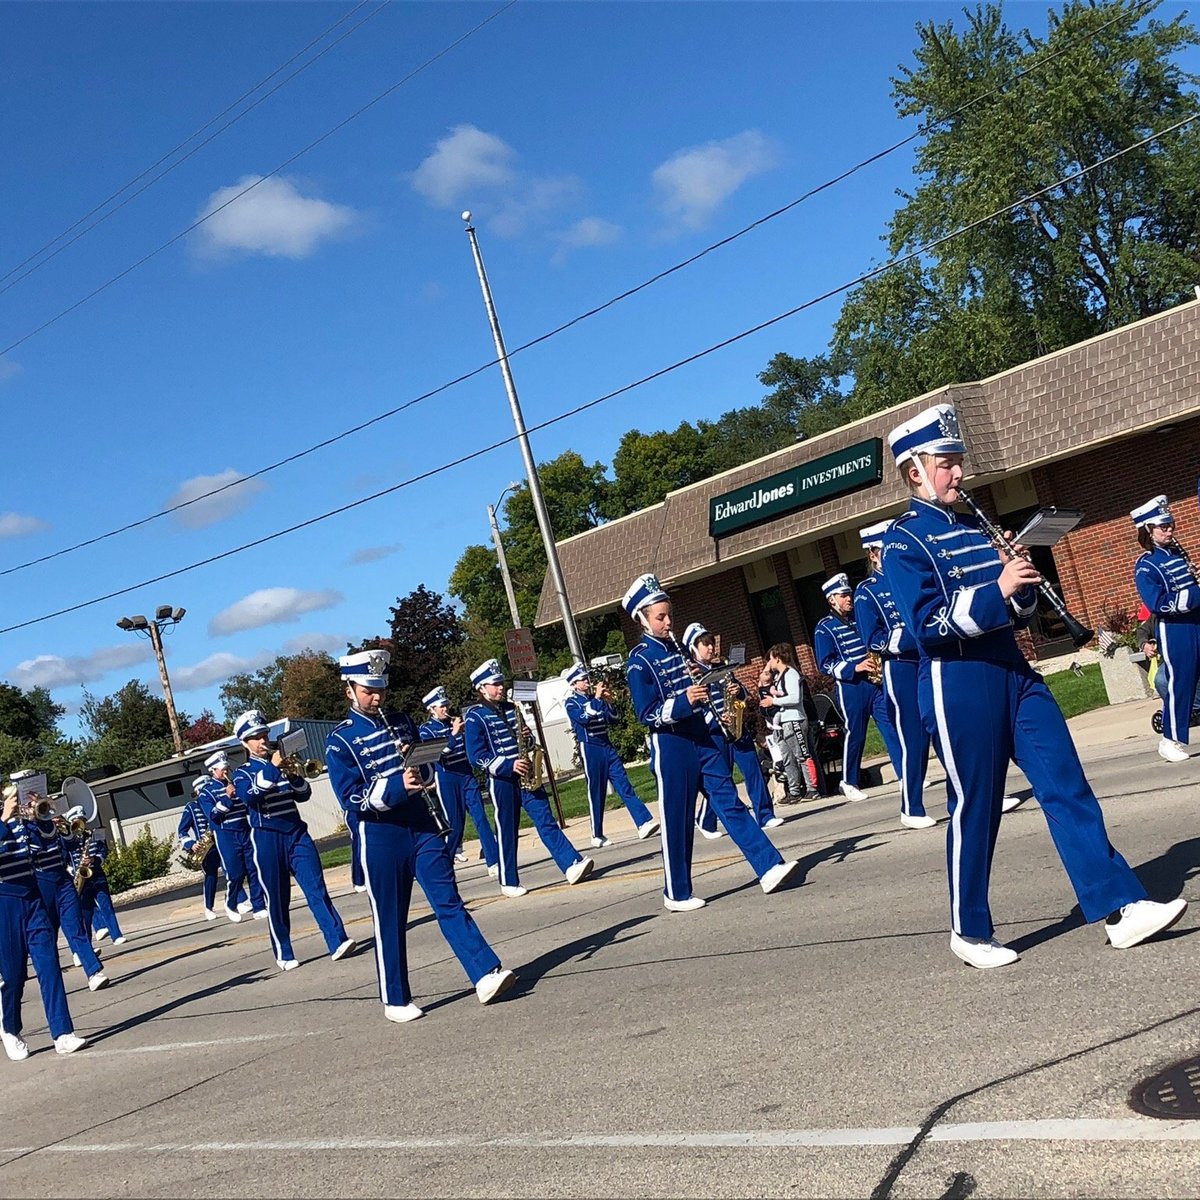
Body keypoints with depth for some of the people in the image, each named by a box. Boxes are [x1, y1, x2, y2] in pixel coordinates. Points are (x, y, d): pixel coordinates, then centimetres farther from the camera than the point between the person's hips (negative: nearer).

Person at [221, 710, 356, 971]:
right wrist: (271, 768, -26)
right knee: (276, 899, 3)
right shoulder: (243, 773, 3)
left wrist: (293, 772, -11)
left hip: (296, 832, 3)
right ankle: (284, 954, 13)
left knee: (316, 887, -8)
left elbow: (303, 794, 8)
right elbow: (249, 797, -18)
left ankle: (337, 942, -13)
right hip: (266, 839, -2)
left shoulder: (282, 762, 12)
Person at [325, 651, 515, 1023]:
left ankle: (487, 976, -8)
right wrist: (397, 786, -25)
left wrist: (420, 773, -8)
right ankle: (395, 1000, 16)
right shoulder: (339, 741, -4)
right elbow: (352, 798, -12)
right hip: (380, 836, -4)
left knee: (449, 901, -3)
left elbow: (427, 770, 17)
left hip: (422, 825, 4)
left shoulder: (399, 723, 12)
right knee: (389, 921, 4)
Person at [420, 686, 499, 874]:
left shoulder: (456, 722, 10)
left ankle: (494, 863, -8)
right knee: (454, 823, 1)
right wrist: (454, 733, -22)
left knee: (481, 817, -5)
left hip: (466, 775, 4)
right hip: (446, 779, -4)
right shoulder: (426, 729, -2)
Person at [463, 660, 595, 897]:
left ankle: (572, 865, -14)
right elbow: (477, 755, -13)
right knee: (506, 831, 2)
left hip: (525, 776, 5)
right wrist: (509, 766, -20)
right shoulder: (475, 716, -6)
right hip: (501, 780, -5)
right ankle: (509, 883, 12)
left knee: (546, 820, -4)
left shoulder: (511, 708, 13)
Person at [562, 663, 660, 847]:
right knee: (596, 793, -1)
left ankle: (644, 823, -9)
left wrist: (606, 701, -3)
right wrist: (596, 699, -16)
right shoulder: (571, 702, -2)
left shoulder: (595, 698, 14)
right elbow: (584, 717, -20)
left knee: (624, 785, -3)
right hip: (590, 749, -5)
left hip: (607, 746, 5)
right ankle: (597, 836, 7)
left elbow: (613, 719, 10)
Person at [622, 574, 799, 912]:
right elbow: (647, 714, -14)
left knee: (731, 803, 1)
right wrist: (684, 700, -25)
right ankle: (677, 895, 14)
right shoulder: (639, 661, -9)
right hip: (671, 747, -6)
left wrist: (700, 690, 3)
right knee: (677, 821, 2)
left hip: (701, 738, 6)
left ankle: (769, 868, -2)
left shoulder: (676, 648, 12)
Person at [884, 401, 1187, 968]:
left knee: (1069, 787, 1)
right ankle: (970, 931, 17)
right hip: (957, 686, -7)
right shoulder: (904, 540, -6)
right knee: (975, 809, 1)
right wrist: (997, 590, -23)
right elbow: (928, 624, -17)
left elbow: (1019, 612, 18)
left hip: (1014, 673, 7)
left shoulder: (975, 527, 16)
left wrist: (1022, 583, -3)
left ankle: (1121, 908, 3)